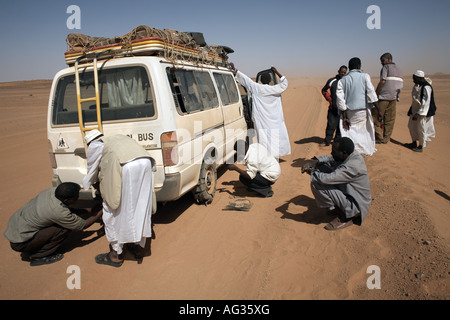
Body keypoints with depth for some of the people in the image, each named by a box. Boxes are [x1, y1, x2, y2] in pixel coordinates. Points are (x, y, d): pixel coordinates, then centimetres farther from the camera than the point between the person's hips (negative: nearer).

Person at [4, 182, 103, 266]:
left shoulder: (52, 191, -9)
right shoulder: (59, 212, -30)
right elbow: (83, 225, -14)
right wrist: (100, 213, -3)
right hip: (19, 242, -8)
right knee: (65, 229, -18)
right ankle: (34, 256, -3)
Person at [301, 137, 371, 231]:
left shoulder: (353, 166, -32)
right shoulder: (351, 154, -5)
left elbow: (327, 179, -36)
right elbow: (330, 158, 11)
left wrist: (311, 172, -17)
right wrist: (315, 161, -9)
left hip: (355, 206, -9)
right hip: (348, 193, 9)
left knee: (316, 184, -24)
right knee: (321, 167, 4)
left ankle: (345, 217, -6)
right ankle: (338, 207, 11)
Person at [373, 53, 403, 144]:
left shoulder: (386, 67, -4)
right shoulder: (398, 70, 19)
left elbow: (382, 82, -14)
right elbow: (401, 85, 15)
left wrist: (375, 93, -10)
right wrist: (397, 95, 18)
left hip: (384, 96, -7)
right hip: (394, 97, 7)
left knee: (376, 116, 0)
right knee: (390, 119, 7)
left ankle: (379, 137, -3)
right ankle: (386, 139, 10)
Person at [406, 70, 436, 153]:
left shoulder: (426, 87, -23)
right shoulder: (417, 85, 4)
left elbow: (426, 103, -24)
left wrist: (418, 113, -25)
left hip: (423, 112, -9)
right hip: (415, 109, 9)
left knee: (421, 128, 0)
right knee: (411, 125, 16)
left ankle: (421, 146, 14)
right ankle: (414, 143, 33)